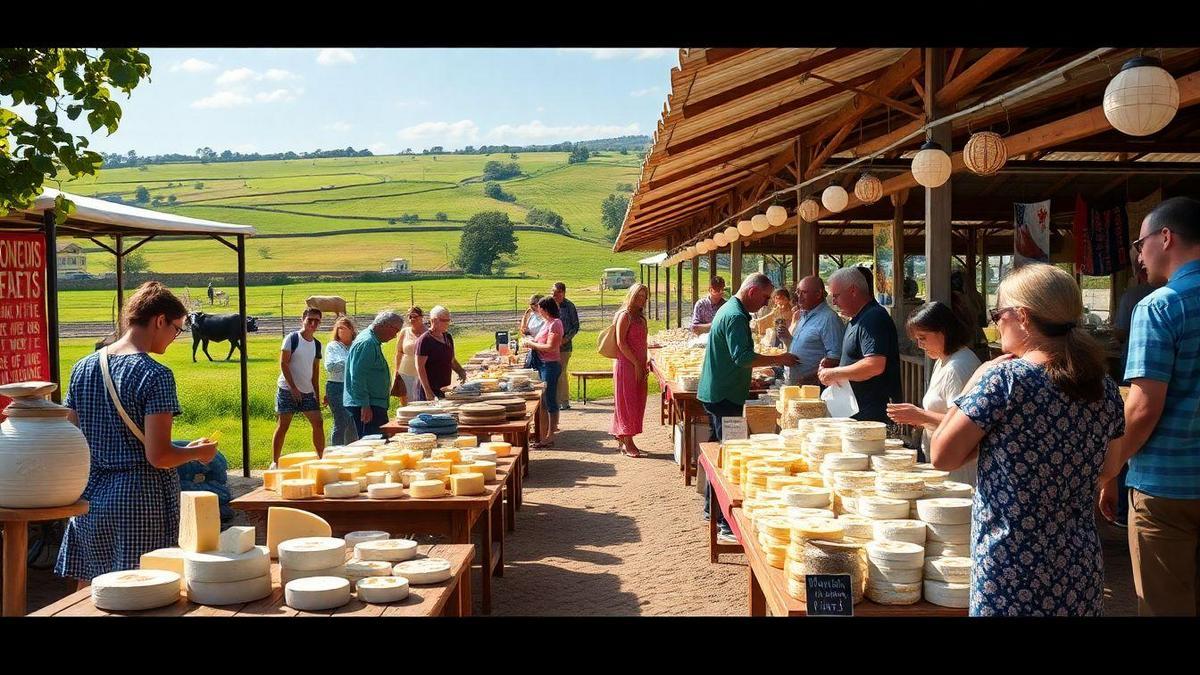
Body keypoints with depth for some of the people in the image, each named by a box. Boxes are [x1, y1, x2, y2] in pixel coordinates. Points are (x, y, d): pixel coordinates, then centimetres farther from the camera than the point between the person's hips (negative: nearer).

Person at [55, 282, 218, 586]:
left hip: (90, 500, 6)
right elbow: (159, 456, -18)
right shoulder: (155, 375, -14)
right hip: (141, 501, -6)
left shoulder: (83, 367, 5)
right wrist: (199, 451, 0)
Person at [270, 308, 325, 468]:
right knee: (282, 426, -3)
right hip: (287, 389, -6)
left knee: (318, 423, 2)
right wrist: (293, 388, -15)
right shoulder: (292, 338, -9)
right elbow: (283, 363, -12)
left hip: (307, 391, 6)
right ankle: (274, 462, 5)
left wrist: (316, 394, 11)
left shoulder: (317, 344, 9)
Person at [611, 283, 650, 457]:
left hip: (638, 366, 9)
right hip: (626, 363, -9)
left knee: (637, 403, 9)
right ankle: (628, 444, -3)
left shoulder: (640, 317, 16)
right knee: (627, 402, -5)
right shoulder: (625, 315, -11)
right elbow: (621, 343, -17)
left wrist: (644, 364, 10)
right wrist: (636, 363, -17)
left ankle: (622, 439, 17)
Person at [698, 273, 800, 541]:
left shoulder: (729, 309, 16)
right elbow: (743, 357, -27)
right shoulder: (735, 316, -18)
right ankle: (727, 523, -8)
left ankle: (712, 507, 30)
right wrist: (779, 359, -21)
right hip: (725, 396, -11)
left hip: (716, 394, 11)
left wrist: (771, 361, 22)